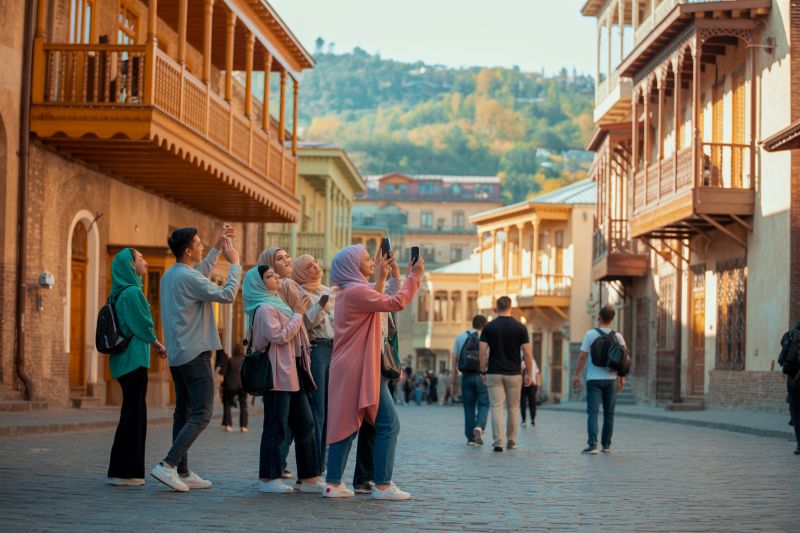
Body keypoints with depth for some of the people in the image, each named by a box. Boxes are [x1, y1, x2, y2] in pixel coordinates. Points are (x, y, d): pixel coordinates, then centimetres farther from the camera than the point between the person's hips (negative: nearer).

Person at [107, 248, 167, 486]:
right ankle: (124, 472, -3)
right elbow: (143, 325, -11)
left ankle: (126, 471, 16)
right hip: (134, 358, -9)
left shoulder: (121, 293, 15)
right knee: (133, 414, -5)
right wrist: (157, 344, 6)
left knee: (133, 413, 13)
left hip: (123, 359, 9)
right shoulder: (132, 292, -14)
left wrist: (154, 344, 15)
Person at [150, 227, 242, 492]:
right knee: (201, 414, -9)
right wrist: (235, 264, -4)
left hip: (177, 355, 10)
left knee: (184, 412, 10)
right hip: (195, 354, -10)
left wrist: (218, 248, 34)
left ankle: (182, 473, 11)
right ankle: (168, 465, -17)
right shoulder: (188, 278, -17)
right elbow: (227, 295, -15)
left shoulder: (170, 275, 12)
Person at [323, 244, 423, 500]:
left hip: (348, 369, 10)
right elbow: (396, 303, -20)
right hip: (361, 370, -10)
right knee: (388, 424, -6)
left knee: (347, 425, 9)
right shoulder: (356, 291, -14)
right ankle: (382, 485, -7)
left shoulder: (347, 291, 18)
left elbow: (374, 302, 35)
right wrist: (414, 276, -10)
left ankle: (333, 484, 8)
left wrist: (381, 278, 31)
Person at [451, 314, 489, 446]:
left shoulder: (459, 338, 8)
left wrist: (453, 381, 9)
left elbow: (454, 359, 6)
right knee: (483, 405, 5)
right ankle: (479, 427, -20)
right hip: (481, 376, -3)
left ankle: (471, 438, 7)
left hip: (466, 376, 3)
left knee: (469, 407, 9)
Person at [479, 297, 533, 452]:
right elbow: (527, 353, -4)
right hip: (514, 374, 1)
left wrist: (483, 372, 4)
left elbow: (483, 352, -6)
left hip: (494, 374, -1)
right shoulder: (520, 327, -3)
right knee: (513, 408, 14)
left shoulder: (489, 327, -2)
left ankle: (498, 442, -11)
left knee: (496, 408, -1)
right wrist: (529, 374, 4)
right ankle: (511, 440, 22)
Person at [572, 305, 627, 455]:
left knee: (593, 412, -5)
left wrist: (577, 375, -1)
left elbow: (583, 356, -8)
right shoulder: (617, 336, 3)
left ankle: (593, 445, -17)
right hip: (611, 379, 3)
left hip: (594, 379, -3)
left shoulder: (591, 334, -6)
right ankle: (606, 445, 19)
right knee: (609, 413, 12)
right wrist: (621, 378, 16)